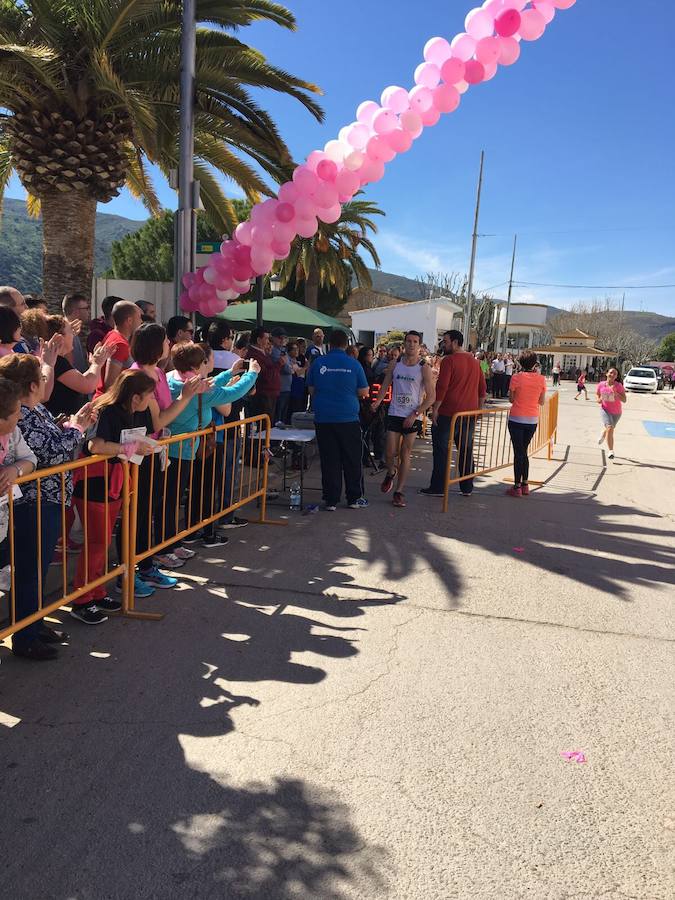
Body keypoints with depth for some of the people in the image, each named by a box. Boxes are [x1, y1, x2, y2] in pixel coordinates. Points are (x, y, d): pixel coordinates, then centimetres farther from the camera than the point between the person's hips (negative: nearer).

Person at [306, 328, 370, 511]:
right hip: (349, 418, -1)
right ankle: (354, 498, 17)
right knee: (352, 460, 10)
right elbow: (364, 392, 1)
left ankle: (331, 500, 9)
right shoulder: (354, 364, -5)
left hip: (323, 418, 1)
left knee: (329, 460, 7)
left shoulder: (318, 364, -1)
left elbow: (311, 390, 10)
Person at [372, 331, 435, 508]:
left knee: (405, 455, 2)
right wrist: (378, 401, -13)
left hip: (413, 417, -2)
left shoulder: (424, 368, -4)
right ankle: (391, 474, 33)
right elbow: (385, 386, 8)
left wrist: (414, 414, -13)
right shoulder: (395, 365, 5)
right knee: (390, 453, 0)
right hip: (394, 414, 2)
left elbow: (431, 397, -6)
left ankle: (399, 491, 11)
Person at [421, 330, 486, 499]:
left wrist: (435, 409, -11)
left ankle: (438, 488, 3)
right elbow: (482, 389, 16)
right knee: (466, 450, 13)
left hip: (449, 413, -6)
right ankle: (467, 488, 18)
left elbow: (442, 387, -17)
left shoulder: (449, 360, -10)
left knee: (442, 450, 1)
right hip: (470, 414, 7)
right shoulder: (474, 361, 12)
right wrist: (477, 409, 21)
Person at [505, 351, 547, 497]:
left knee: (518, 452, 1)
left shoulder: (516, 378, -10)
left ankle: (517, 487, 1)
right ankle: (525, 485, 20)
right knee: (523, 451, 17)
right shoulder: (541, 379, -2)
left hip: (517, 419, -3)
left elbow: (511, 399, -4)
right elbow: (542, 402, 5)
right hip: (532, 420, 3)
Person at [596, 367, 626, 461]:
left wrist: (616, 393, -33)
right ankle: (611, 451, -15)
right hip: (605, 410, -1)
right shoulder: (601, 385, -10)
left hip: (616, 412, 1)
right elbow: (597, 394, 11)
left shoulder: (618, 386, -17)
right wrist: (599, 399, -11)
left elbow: (624, 400, -19)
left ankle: (603, 434, 58)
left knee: (609, 429, 18)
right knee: (610, 428, -21)